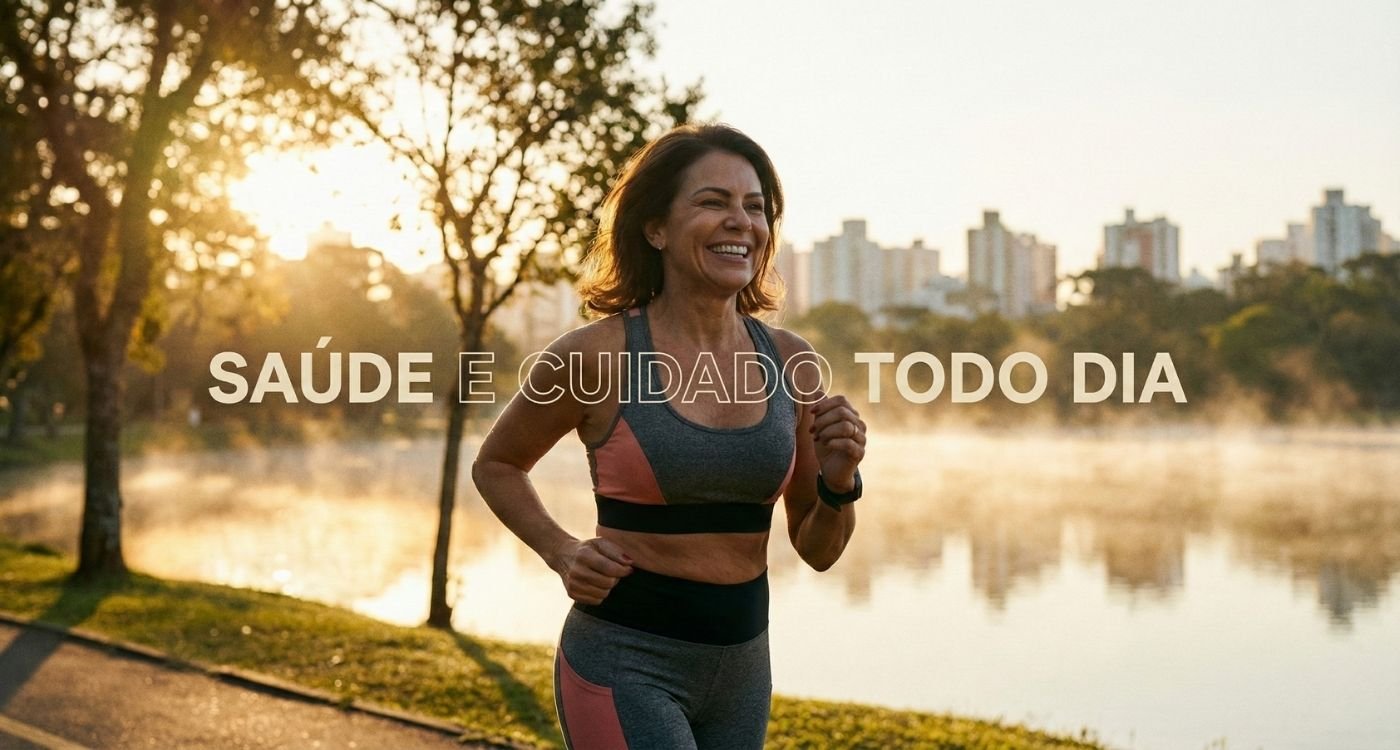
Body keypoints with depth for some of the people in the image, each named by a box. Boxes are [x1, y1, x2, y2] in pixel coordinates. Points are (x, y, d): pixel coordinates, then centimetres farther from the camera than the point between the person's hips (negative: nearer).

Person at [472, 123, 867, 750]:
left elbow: (818, 550, 7)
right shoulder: (594, 355, -12)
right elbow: (495, 465, 6)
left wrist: (839, 483, -12)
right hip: (625, 660, -5)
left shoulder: (791, 363, -1)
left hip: (742, 665, 5)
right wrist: (562, 553, -9)